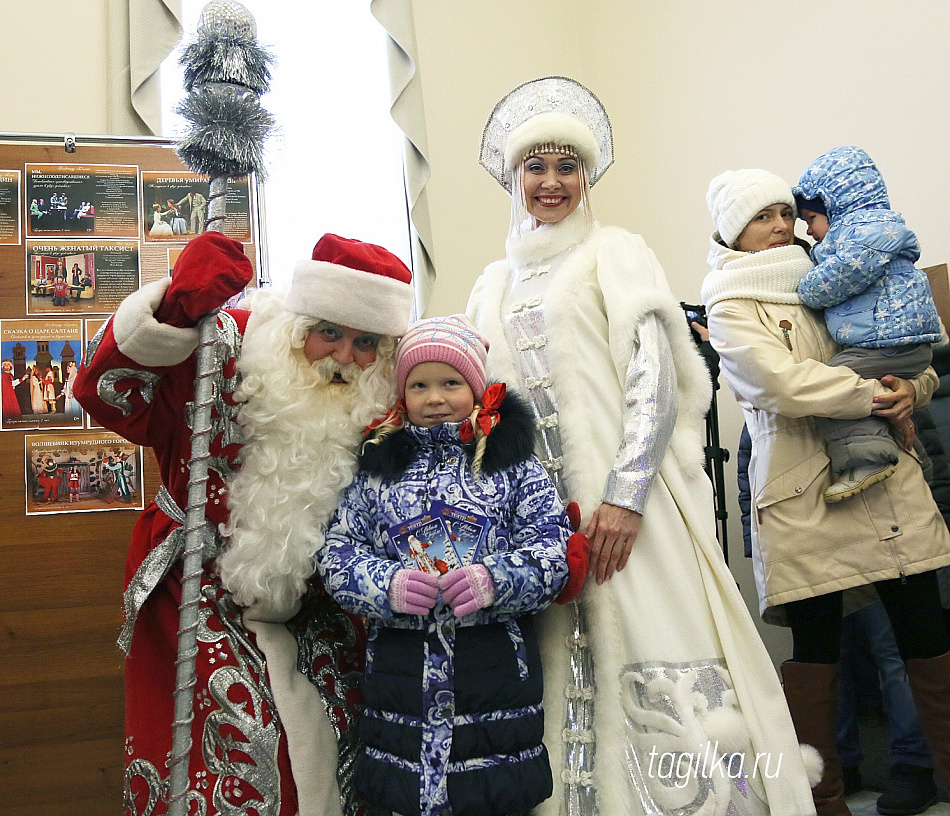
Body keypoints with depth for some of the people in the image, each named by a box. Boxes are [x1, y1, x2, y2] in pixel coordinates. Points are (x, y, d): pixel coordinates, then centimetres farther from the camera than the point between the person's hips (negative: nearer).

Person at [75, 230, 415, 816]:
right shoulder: (231, 353, -14)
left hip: (312, 606, 3)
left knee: (335, 733, 4)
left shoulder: (382, 401, -5)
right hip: (209, 588, -3)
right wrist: (175, 310, -36)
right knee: (242, 732, -14)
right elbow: (112, 395, -22)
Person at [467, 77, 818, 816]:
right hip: (534, 512, 4)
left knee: (659, 671, -7)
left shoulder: (617, 255, 4)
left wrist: (626, 495, -18)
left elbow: (655, 380, -7)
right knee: (564, 677, 6)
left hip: (624, 501, -4)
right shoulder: (494, 286, 18)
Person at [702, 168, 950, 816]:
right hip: (805, 492, -5)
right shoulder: (731, 305, 3)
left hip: (887, 474, 5)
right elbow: (782, 381, -14)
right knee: (817, 643, 0)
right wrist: (872, 396, -9)